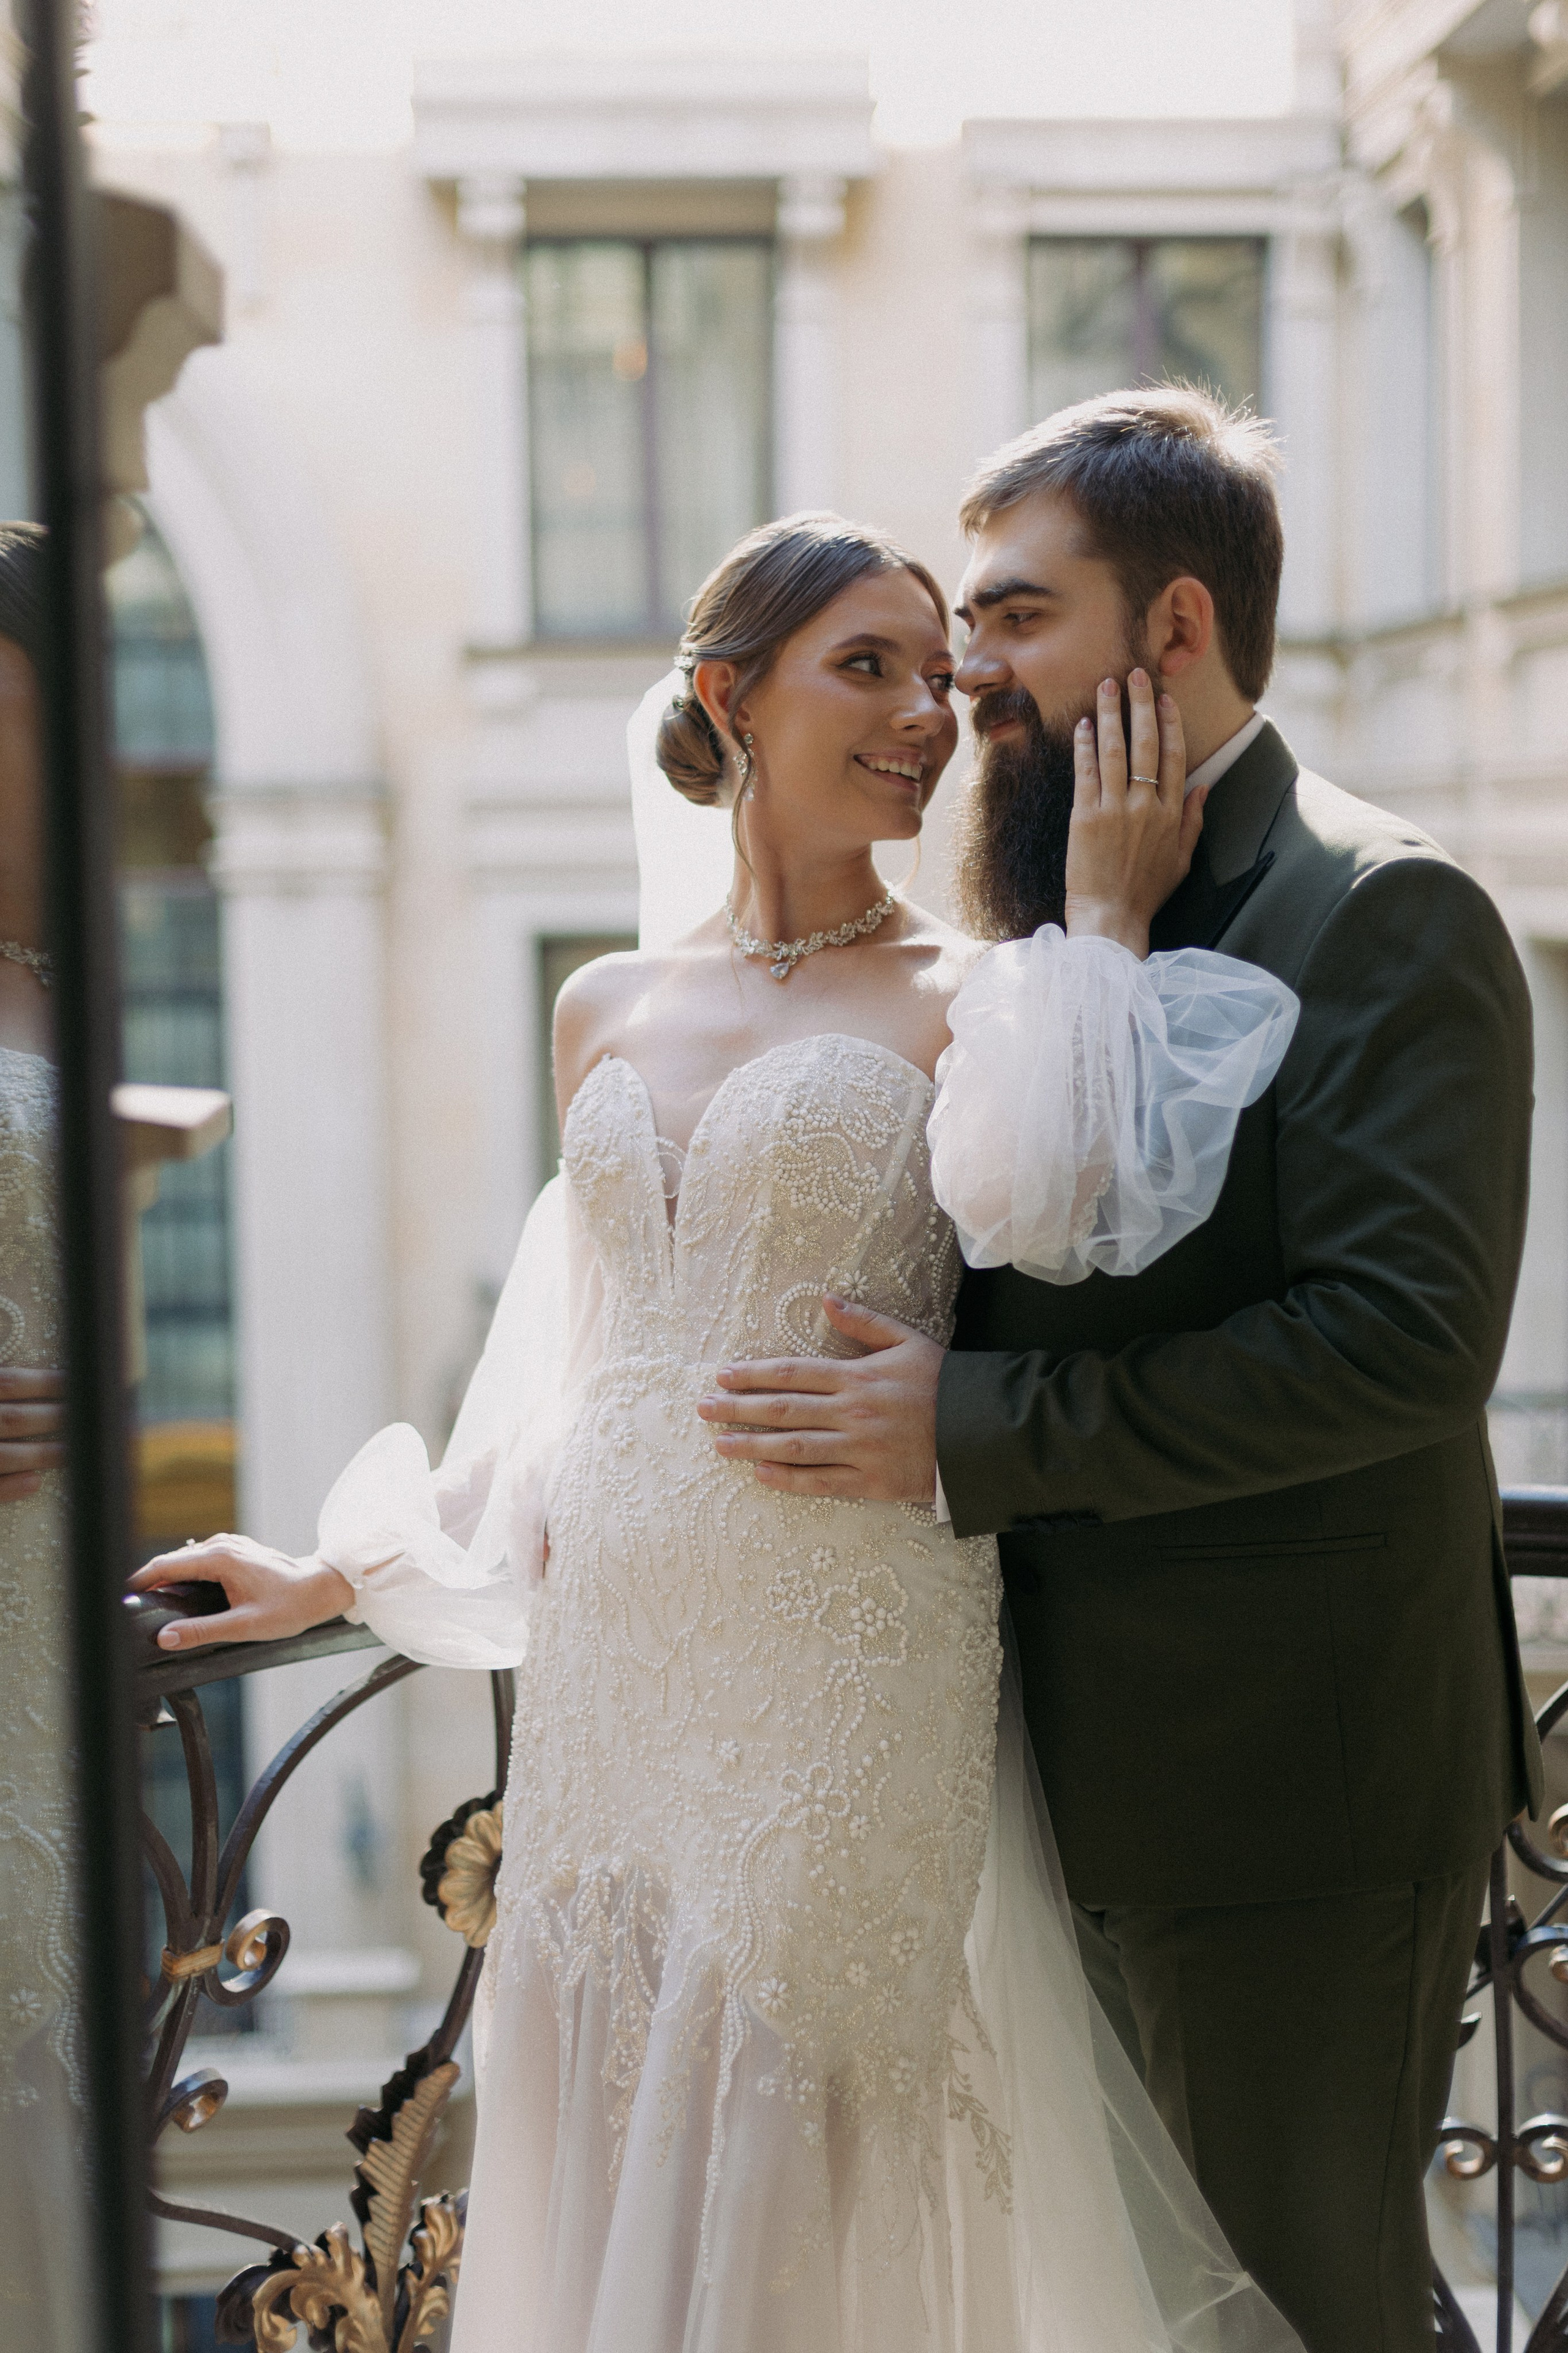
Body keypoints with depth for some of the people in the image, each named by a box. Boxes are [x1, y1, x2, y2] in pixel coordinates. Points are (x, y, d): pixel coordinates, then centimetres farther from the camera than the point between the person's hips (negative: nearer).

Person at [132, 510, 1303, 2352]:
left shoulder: (971, 1000, -1)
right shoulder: (606, 1009, 10)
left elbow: (1057, 1214, -23)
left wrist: (1102, 919, -15)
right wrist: (353, 1571, 21)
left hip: (849, 1673, -4)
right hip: (611, 1666, 4)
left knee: (796, 2180, 3)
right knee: (609, 2165, 12)